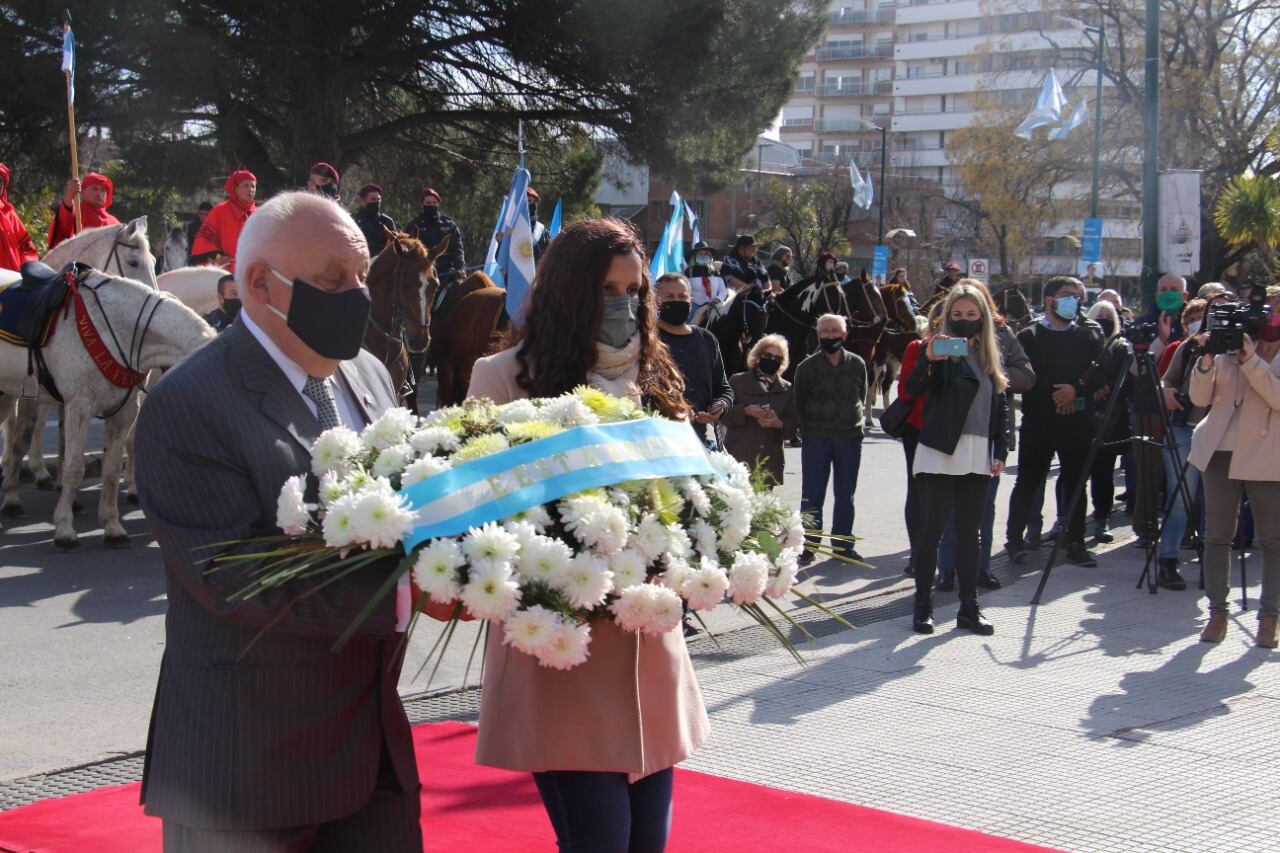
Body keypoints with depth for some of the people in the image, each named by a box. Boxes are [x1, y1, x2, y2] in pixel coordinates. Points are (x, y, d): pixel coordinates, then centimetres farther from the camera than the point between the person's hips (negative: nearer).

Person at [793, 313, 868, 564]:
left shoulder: (857, 364, 4)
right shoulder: (807, 367, -1)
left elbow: (861, 397, 15)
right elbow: (799, 404, 5)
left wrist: (854, 423, 8)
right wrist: (808, 431, 1)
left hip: (850, 438, 2)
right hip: (816, 439, -2)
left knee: (845, 495, 9)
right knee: (812, 495, 1)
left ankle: (842, 543, 19)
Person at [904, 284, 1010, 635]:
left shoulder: (990, 356, 12)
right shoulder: (942, 349, -3)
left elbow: (1000, 405, 15)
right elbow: (913, 389, -18)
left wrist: (1000, 451, 7)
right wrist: (929, 360, -37)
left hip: (978, 458, 5)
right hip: (940, 454, -5)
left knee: (969, 532, 9)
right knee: (931, 529, -1)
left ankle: (969, 609, 14)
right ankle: (923, 606, 7)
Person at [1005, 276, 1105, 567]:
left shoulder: (1088, 336, 11)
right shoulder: (1029, 336, 2)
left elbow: (1102, 371, 1)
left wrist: (1076, 388, -14)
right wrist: (1054, 393, -12)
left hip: (1077, 421, 3)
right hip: (1038, 421, -2)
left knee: (1075, 482, 6)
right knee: (1027, 482, 2)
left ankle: (1075, 543, 14)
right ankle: (1014, 538, 12)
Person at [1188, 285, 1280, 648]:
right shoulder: (1232, 345, 8)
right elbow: (1200, 398, 4)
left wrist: (1250, 360, -21)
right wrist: (1206, 360, -11)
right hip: (1221, 450, 2)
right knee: (1216, 536, 3)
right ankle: (1217, 612, 11)